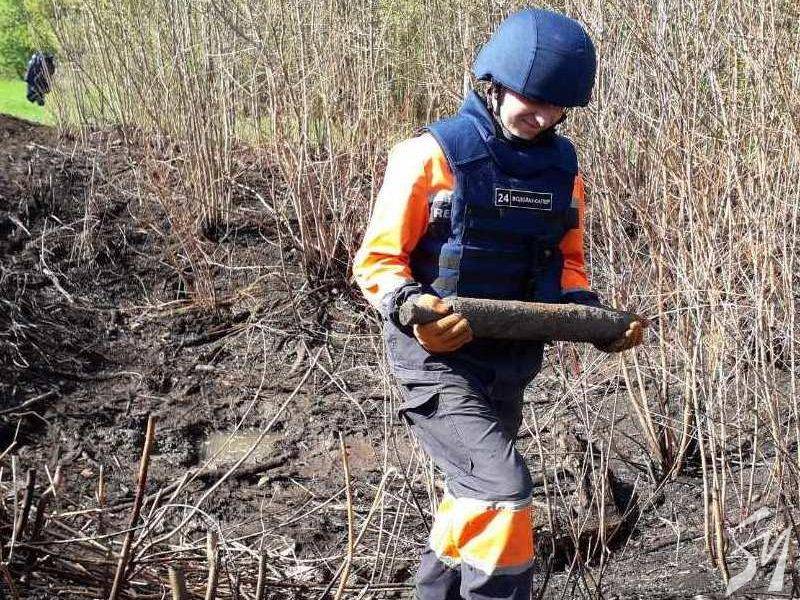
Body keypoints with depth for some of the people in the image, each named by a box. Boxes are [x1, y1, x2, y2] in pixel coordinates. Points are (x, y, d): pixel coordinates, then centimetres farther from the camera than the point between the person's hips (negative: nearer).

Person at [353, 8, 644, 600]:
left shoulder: (562, 166, 4)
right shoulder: (432, 156, -15)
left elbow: (567, 260, 16)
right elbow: (378, 259, -12)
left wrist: (593, 315, -3)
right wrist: (409, 306, -32)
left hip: (513, 360, 7)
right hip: (440, 357, -7)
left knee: (475, 494, 22)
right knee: (504, 492, -20)